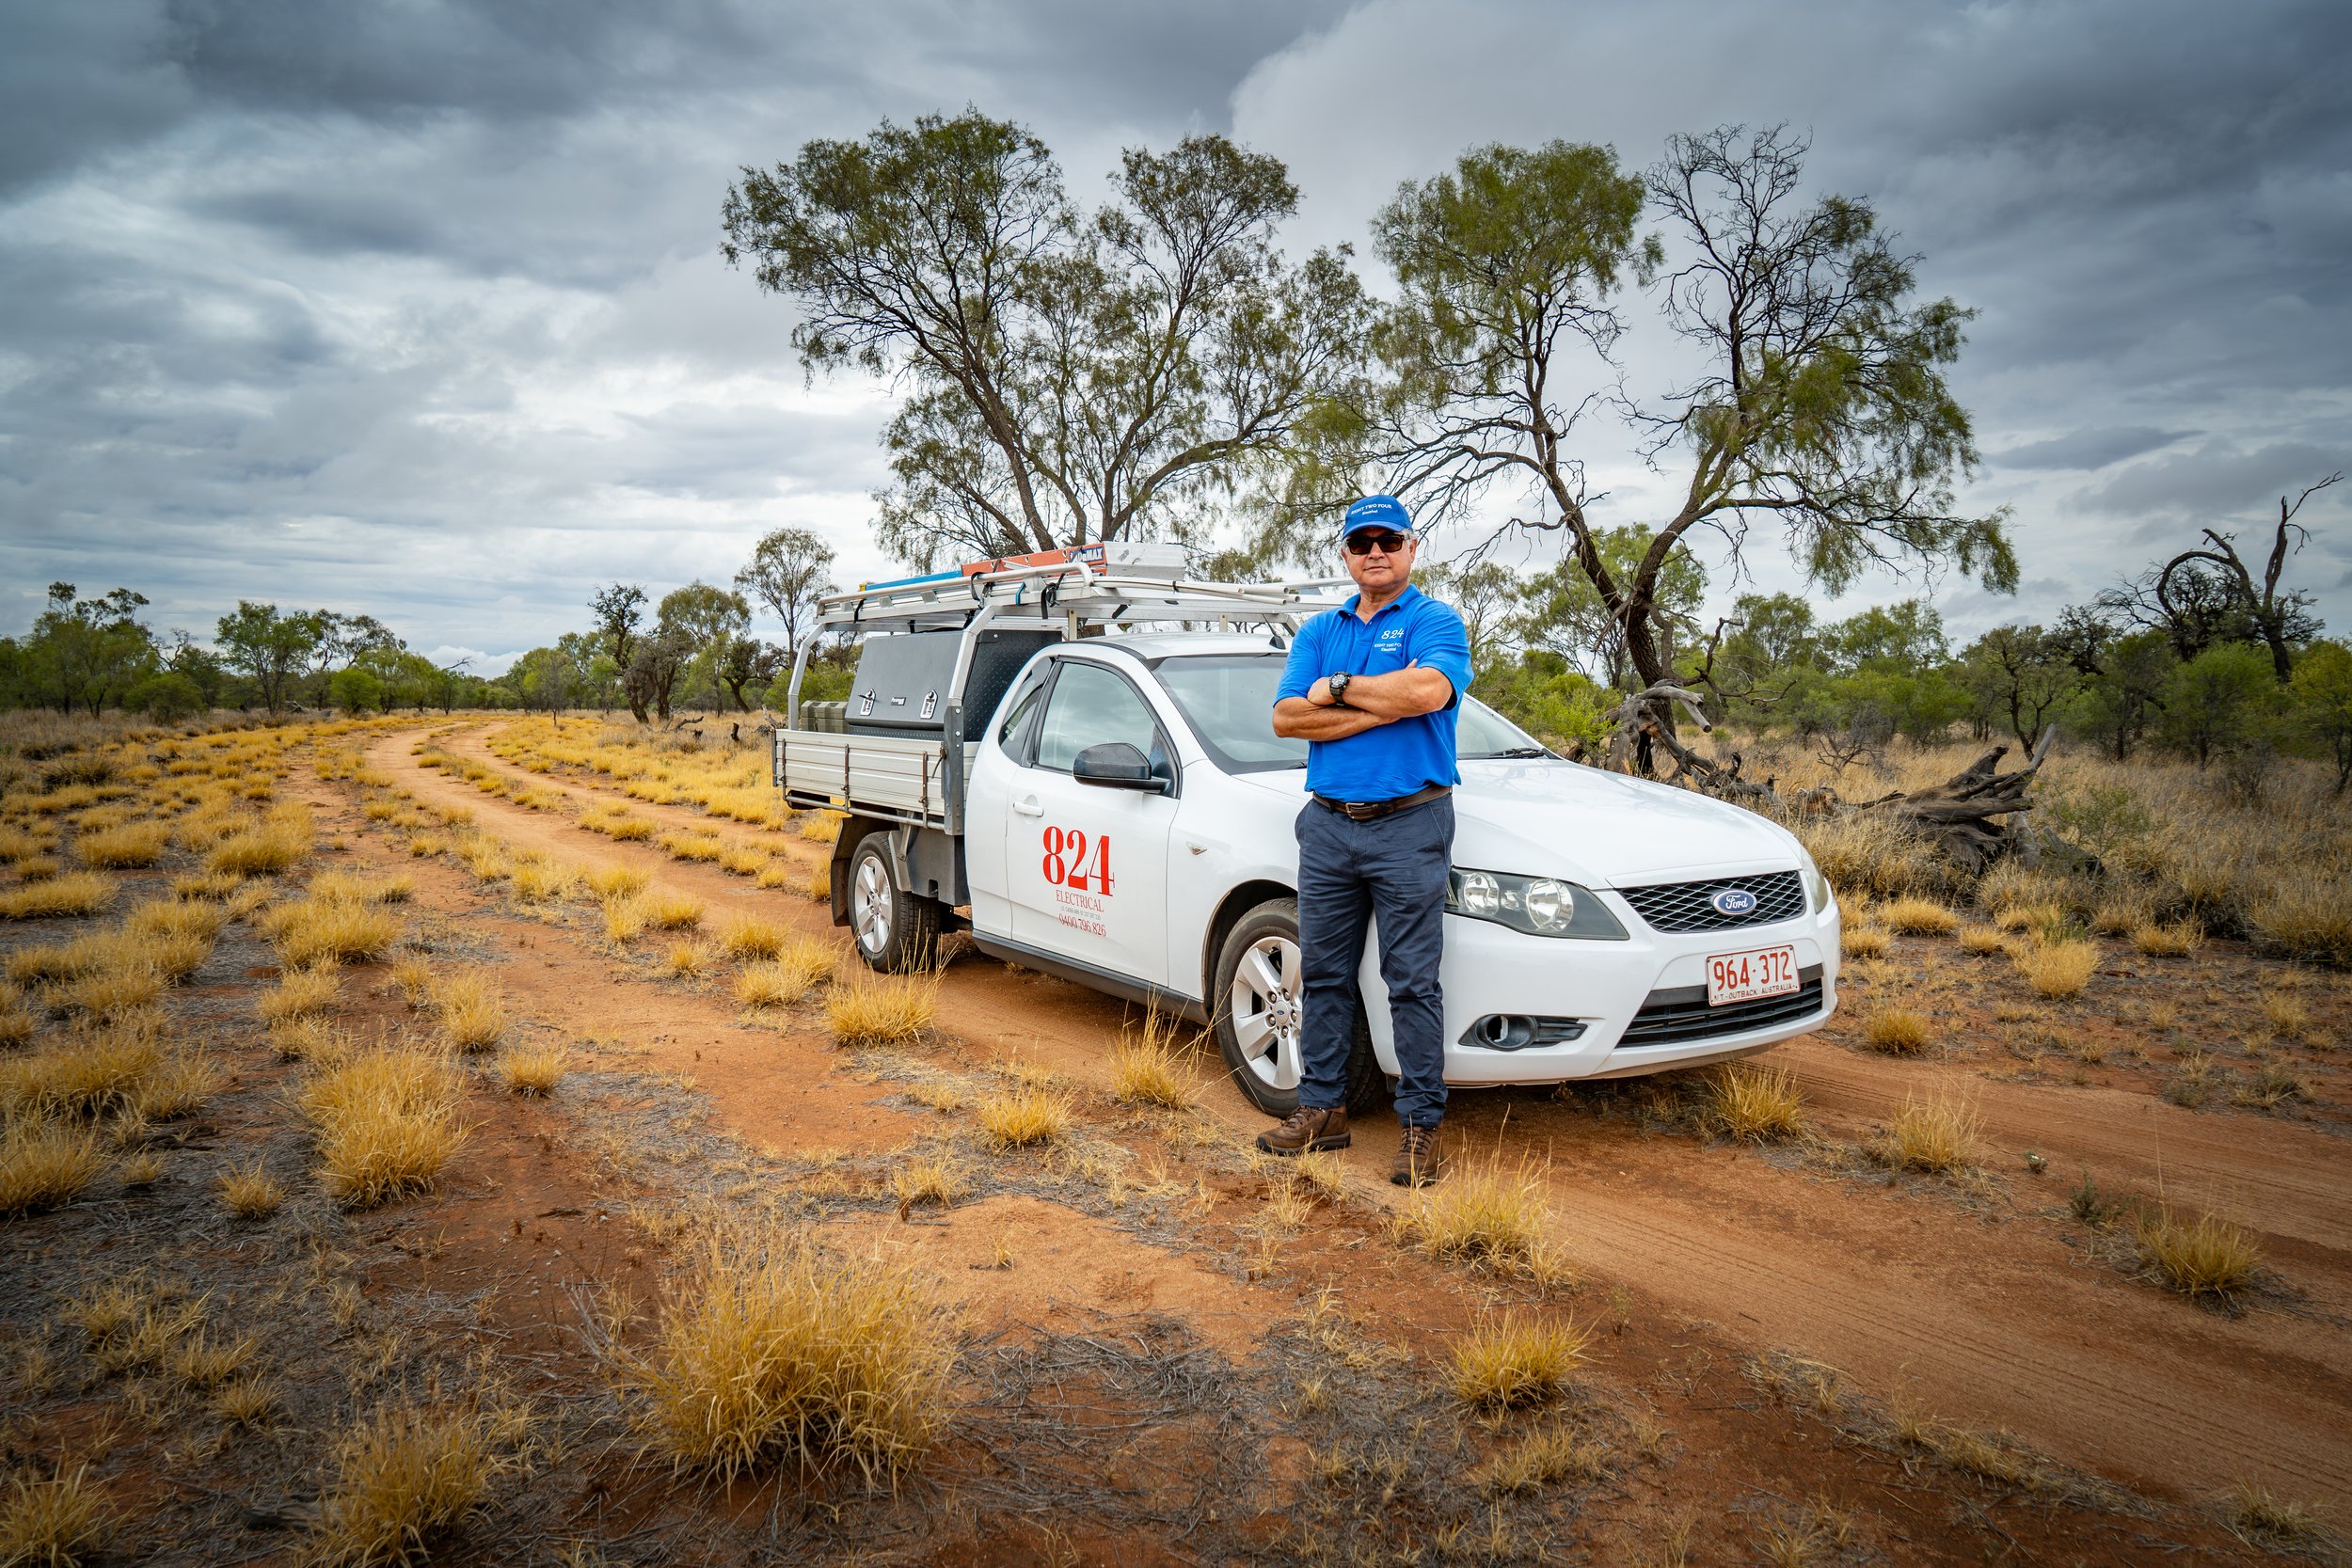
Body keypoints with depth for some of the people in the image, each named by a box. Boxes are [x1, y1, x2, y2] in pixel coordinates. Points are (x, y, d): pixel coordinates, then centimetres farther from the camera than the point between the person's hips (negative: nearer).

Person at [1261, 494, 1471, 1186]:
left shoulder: (1435, 622, 1)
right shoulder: (1319, 631, 15)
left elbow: (1429, 690, -22)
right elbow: (1286, 717, 0)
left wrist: (1338, 688, -8)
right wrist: (1382, 708, -10)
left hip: (1408, 824, -5)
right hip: (1328, 824, 5)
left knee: (1412, 981, -2)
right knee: (1323, 974, 10)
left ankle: (1420, 1124, 6)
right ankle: (1321, 1109, 20)